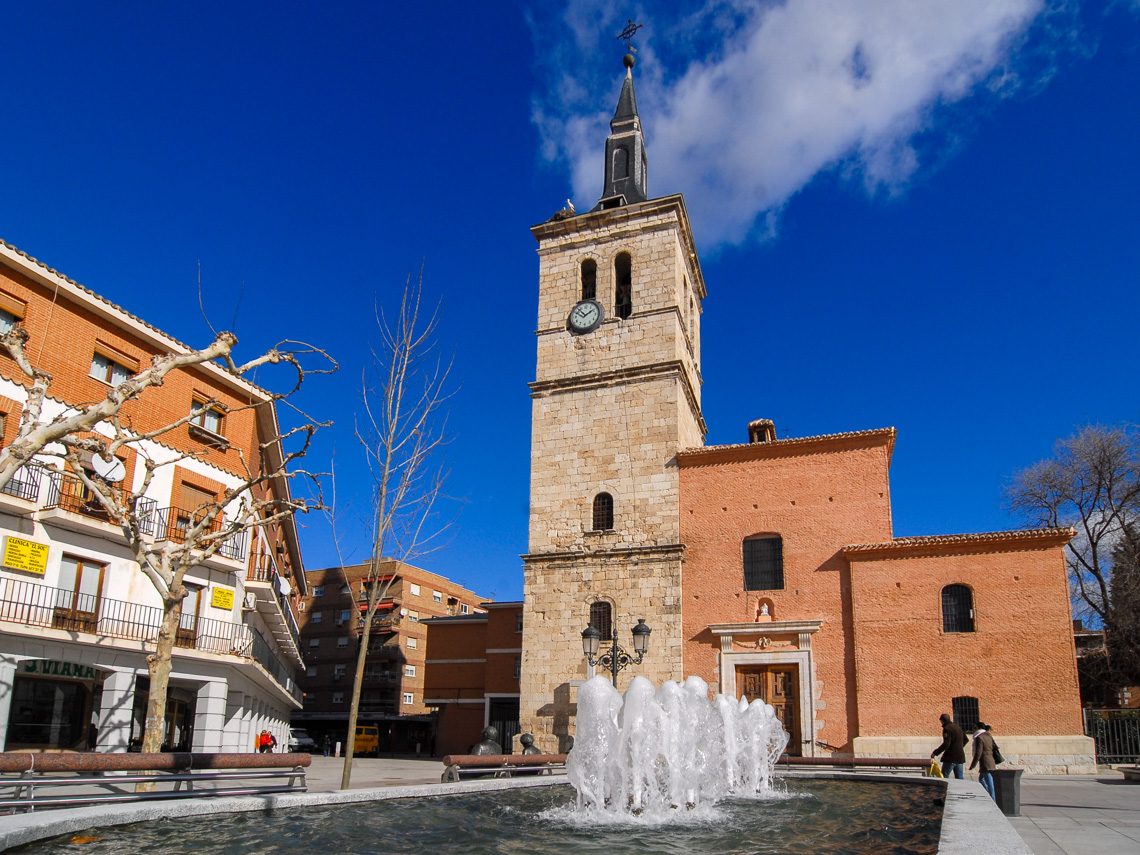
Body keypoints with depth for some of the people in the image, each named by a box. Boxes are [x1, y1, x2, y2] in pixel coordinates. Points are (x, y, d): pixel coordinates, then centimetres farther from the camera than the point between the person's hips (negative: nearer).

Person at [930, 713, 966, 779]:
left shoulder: (947, 728, -12)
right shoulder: (958, 728, 14)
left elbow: (946, 744, -20)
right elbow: (965, 740, 26)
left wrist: (935, 753, -16)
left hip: (950, 757, -8)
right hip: (960, 757, 8)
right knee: (959, 778, 9)